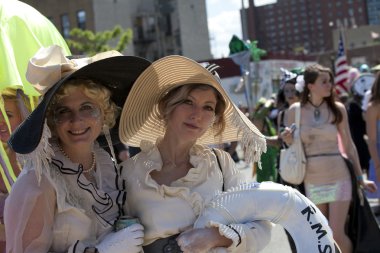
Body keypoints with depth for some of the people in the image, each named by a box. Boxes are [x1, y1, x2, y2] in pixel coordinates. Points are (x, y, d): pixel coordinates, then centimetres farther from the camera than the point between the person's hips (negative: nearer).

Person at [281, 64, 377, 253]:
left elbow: (348, 145, 6)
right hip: (312, 181, 1)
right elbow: (291, 145, 9)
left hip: (338, 178, -1)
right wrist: (287, 140, -14)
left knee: (337, 234, -6)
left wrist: (360, 177, 8)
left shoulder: (337, 108, -1)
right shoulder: (295, 110, -1)